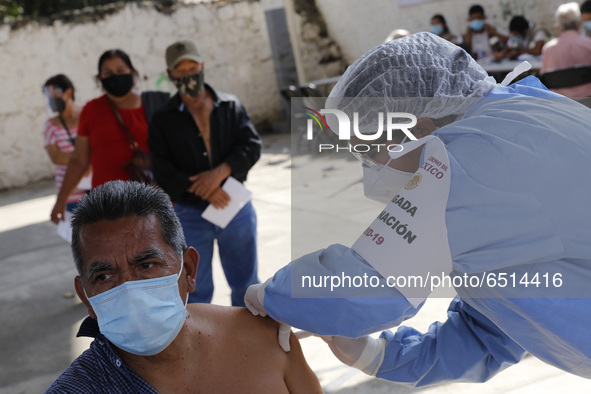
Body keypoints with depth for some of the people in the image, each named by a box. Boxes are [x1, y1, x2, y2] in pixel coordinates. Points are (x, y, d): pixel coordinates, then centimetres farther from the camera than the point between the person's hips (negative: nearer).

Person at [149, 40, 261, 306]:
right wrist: (201, 188, -22)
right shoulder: (163, 120, 1)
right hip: (190, 216, -1)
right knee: (196, 293, 7)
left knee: (245, 283, 14)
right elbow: (162, 171, -8)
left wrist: (220, 172, -21)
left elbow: (252, 145, -5)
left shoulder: (231, 106, 6)